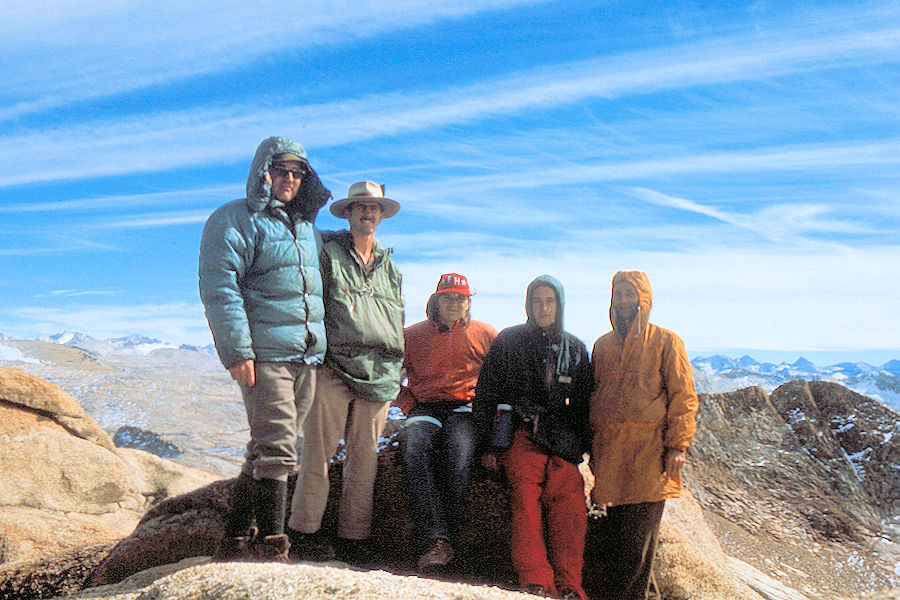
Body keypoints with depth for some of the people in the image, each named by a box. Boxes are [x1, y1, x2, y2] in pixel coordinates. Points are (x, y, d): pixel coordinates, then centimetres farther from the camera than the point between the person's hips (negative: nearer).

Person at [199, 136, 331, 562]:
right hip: (265, 354, -7)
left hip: (308, 355, 7)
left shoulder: (307, 227, 22)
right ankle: (271, 545, -4)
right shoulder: (236, 220, -1)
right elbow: (219, 287, -10)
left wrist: (325, 349, 23)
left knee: (266, 448, 10)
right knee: (277, 448, -12)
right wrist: (238, 350, -17)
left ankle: (235, 541, 20)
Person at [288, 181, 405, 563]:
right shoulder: (328, 254, 8)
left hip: (379, 375, 4)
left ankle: (354, 538, 11)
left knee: (365, 457, 5)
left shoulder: (390, 268, 23)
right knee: (318, 453, -6)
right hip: (334, 369, -4)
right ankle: (304, 531, 3)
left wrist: (397, 373, 18)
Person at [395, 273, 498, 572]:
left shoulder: (484, 334, 15)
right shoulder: (412, 335, 16)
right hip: (425, 409, 1)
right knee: (413, 449, -33)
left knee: (458, 451, -35)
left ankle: (440, 538, -28)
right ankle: (434, 539, -39)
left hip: (466, 409, -1)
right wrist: (408, 404, 2)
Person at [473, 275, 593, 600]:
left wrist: (581, 447, 11)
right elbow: (485, 395, 10)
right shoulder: (508, 341, 11)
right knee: (526, 494, -25)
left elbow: (583, 403, 23)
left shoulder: (575, 348, 19)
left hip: (562, 439, 2)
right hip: (521, 435, -2)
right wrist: (488, 443, 1)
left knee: (569, 498, -22)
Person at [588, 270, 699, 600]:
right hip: (609, 455, 4)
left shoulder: (665, 342, 4)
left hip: (648, 452, -4)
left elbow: (684, 396, 1)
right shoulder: (603, 345, 18)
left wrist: (677, 446, -8)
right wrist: (593, 448, 17)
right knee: (611, 537, 4)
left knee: (638, 538, -4)